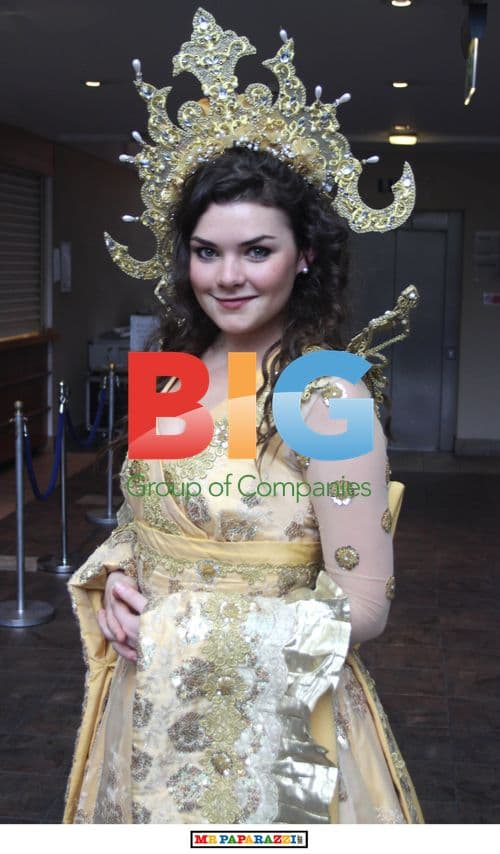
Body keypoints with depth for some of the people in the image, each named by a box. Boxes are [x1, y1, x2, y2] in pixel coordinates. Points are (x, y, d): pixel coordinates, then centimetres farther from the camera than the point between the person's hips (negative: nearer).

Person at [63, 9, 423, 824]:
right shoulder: (175, 374, 1)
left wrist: (185, 626, -18)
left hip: (269, 722, -6)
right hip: (149, 713, 6)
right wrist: (115, 579, -6)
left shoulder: (326, 396, -19)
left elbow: (361, 610, -19)